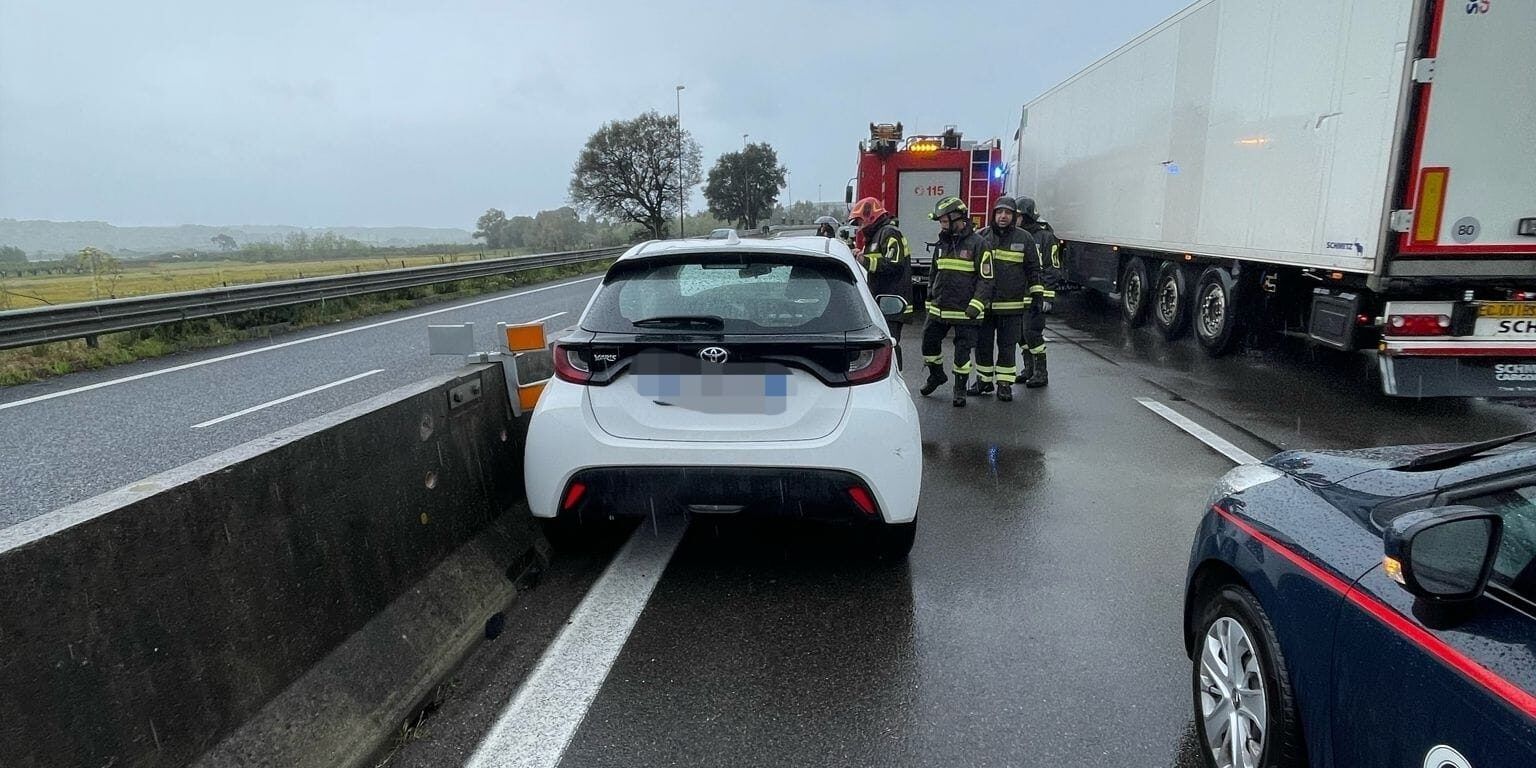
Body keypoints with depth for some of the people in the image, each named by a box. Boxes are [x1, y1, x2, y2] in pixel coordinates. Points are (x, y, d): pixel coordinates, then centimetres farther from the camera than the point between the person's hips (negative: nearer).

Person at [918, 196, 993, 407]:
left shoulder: (977, 244, -9)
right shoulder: (942, 243, 11)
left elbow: (986, 279, -11)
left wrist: (976, 306, -18)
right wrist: (930, 300, 17)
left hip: (964, 311, -6)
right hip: (939, 309, 6)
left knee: (962, 351, 2)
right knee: (929, 342, 10)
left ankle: (960, 388, 17)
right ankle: (937, 375, 33)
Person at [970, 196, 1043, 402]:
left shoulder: (1024, 238, 3)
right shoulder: (981, 237, 5)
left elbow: (1033, 268, 8)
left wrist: (1037, 292, 3)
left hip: (1012, 304, -1)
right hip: (984, 302, 2)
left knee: (1007, 346, 3)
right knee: (983, 344, 9)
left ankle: (1005, 384, 12)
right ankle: (983, 380, 22)